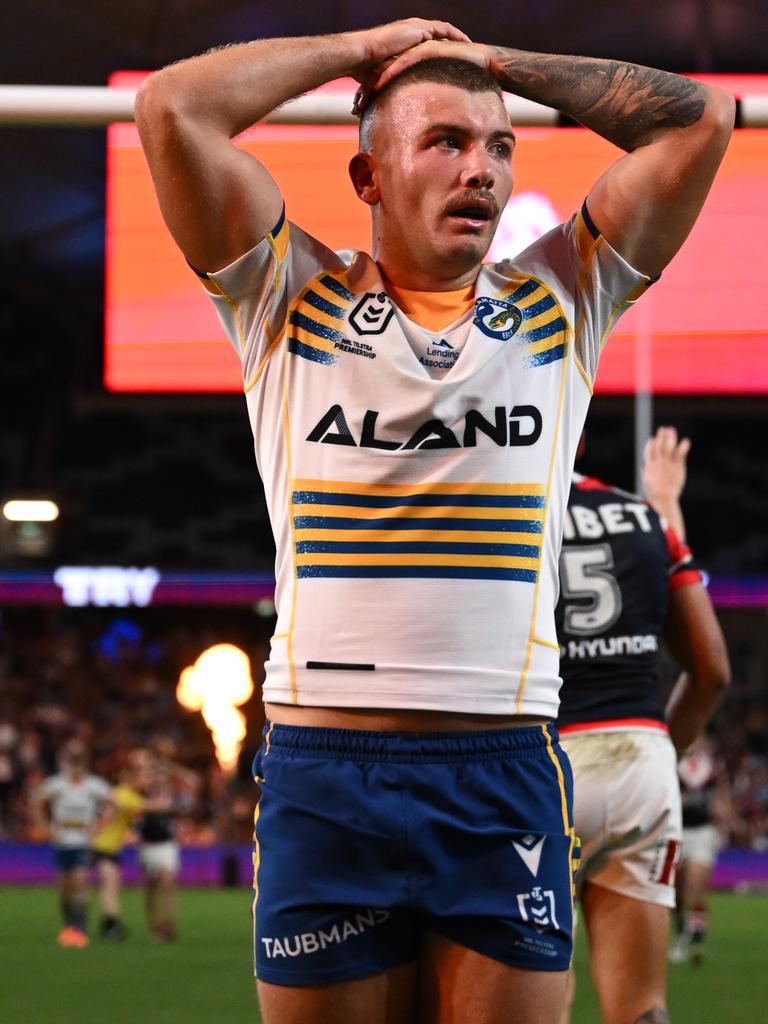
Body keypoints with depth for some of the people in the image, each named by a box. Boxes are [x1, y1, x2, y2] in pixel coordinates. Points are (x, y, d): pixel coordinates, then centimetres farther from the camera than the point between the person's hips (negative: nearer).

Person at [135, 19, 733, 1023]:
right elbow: (172, 107, -2)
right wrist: (362, 49, 9)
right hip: (323, 775, -1)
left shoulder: (560, 302, 13)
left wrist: (496, 61, 14)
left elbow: (700, 116, 8)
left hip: (509, 776, 1)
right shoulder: (292, 298, 9)